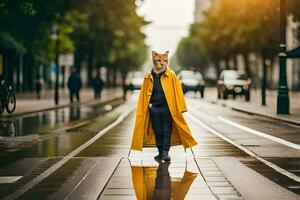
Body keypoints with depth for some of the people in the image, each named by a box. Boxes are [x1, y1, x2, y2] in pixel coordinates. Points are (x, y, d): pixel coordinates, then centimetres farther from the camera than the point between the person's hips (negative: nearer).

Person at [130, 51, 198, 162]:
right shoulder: (149, 77, 6)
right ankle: (160, 152, 18)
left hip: (167, 108, -2)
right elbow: (144, 94, 9)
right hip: (154, 108, 2)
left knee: (167, 131, -2)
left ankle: (166, 152, 2)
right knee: (157, 132, 8)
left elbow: (177, 91, -2)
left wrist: (179, 108, -6)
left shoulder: (171, 75, 0)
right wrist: (148, 105, 0)